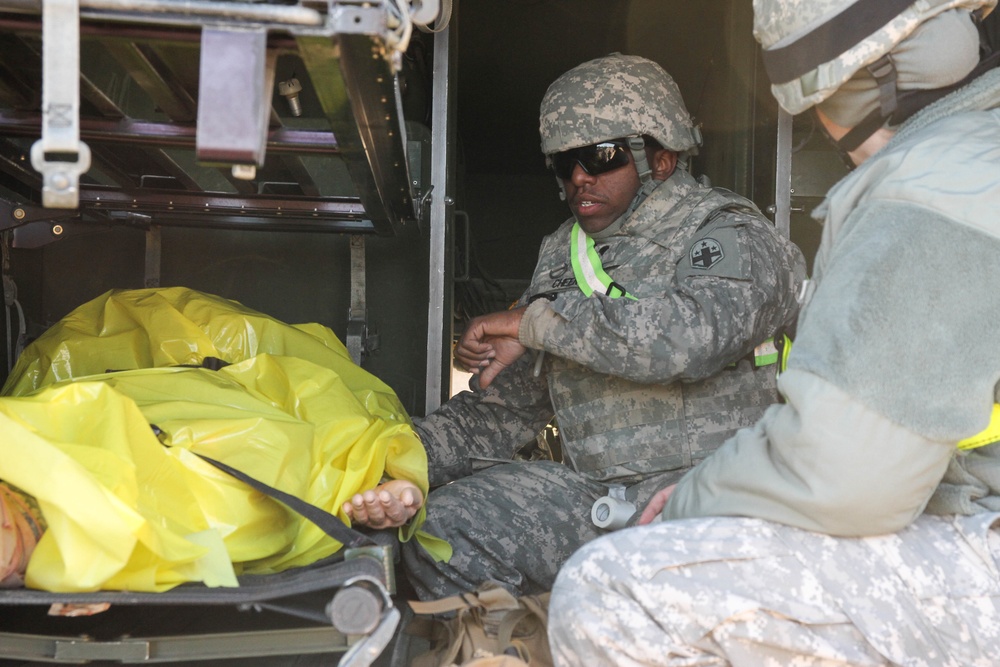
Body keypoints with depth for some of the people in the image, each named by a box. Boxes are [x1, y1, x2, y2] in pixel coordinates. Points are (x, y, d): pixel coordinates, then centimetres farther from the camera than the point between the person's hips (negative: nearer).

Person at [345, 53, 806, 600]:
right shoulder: (562, 257, 15)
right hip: (590, 489, 6)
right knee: (441, 527, -13)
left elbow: (691, 334, -27)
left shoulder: (729, 235, -3)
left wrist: (538, 319, -16)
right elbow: (506, 406, 14)